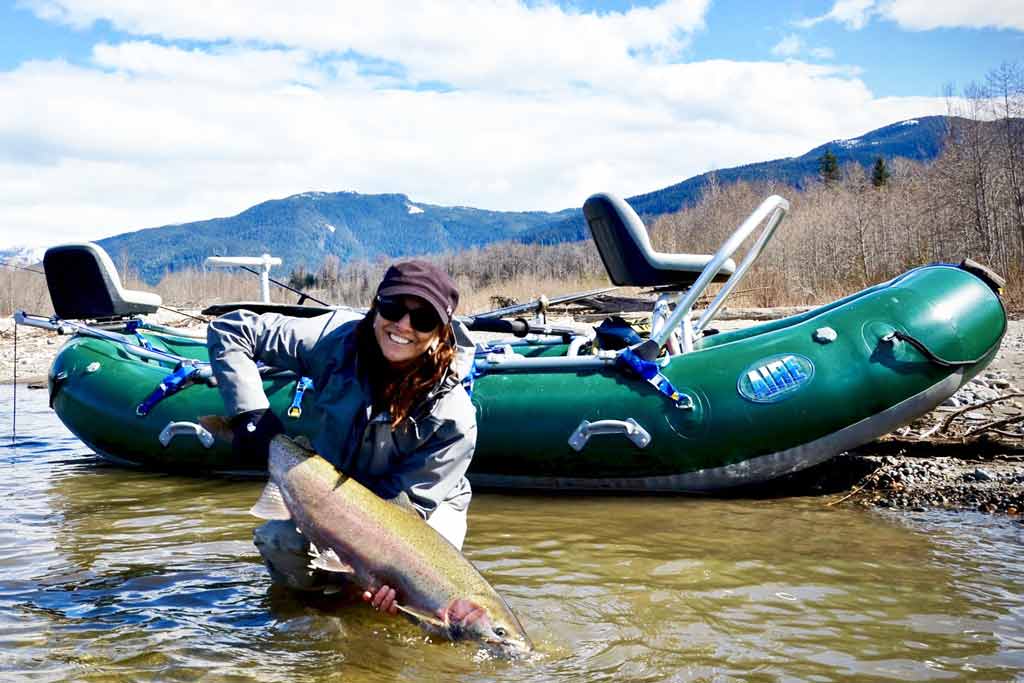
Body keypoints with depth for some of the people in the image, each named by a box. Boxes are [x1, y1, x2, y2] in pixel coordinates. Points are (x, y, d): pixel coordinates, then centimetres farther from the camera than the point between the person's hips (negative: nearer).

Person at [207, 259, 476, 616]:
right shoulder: (338, 339, -23)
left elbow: (408, 503, -24)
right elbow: (230, 330, -17)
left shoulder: (453, 416, -29)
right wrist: (250, 414, -28)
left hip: (428, 509, -1)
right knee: (276, 543, -26)